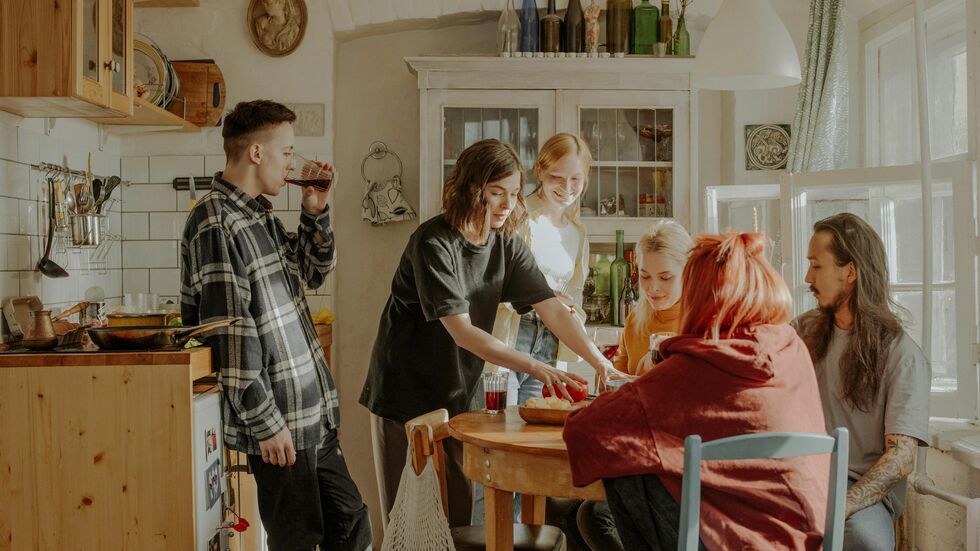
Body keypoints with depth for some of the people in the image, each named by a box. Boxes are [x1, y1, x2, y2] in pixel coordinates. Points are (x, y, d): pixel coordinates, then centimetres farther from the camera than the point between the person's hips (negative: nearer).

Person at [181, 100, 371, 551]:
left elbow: (312, 273, 23)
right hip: (278, 422, -9)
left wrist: (316, 214, 7)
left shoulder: (260, 214, 11)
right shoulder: (216, 224, -17)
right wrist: (265, 424, -18)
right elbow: (229, 340, -21)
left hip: (311, 413, 9)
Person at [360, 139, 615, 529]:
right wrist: (538, 369, -32)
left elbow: (552, 309, -7)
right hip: (405, 397, -5)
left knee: (458, 513, 9)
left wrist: (602, 363, -21)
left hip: (456, 396, 6)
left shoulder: (507, 245, -1)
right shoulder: (433, 243, -21)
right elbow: (462, 332, -26)